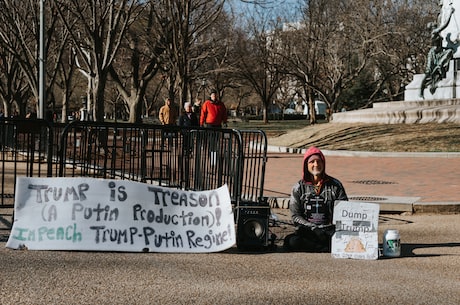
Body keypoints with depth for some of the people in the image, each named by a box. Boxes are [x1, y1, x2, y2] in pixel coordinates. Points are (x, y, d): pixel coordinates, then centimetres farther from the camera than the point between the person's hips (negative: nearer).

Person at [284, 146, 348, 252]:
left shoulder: (335, 185, 8)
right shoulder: (299, 188, 8)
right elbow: (295, 216, 3)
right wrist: (314, 229, -10)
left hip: (331, 231, -1)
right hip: (307, 231, 1)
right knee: (291, 241, -33)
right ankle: (328, 249, -23)